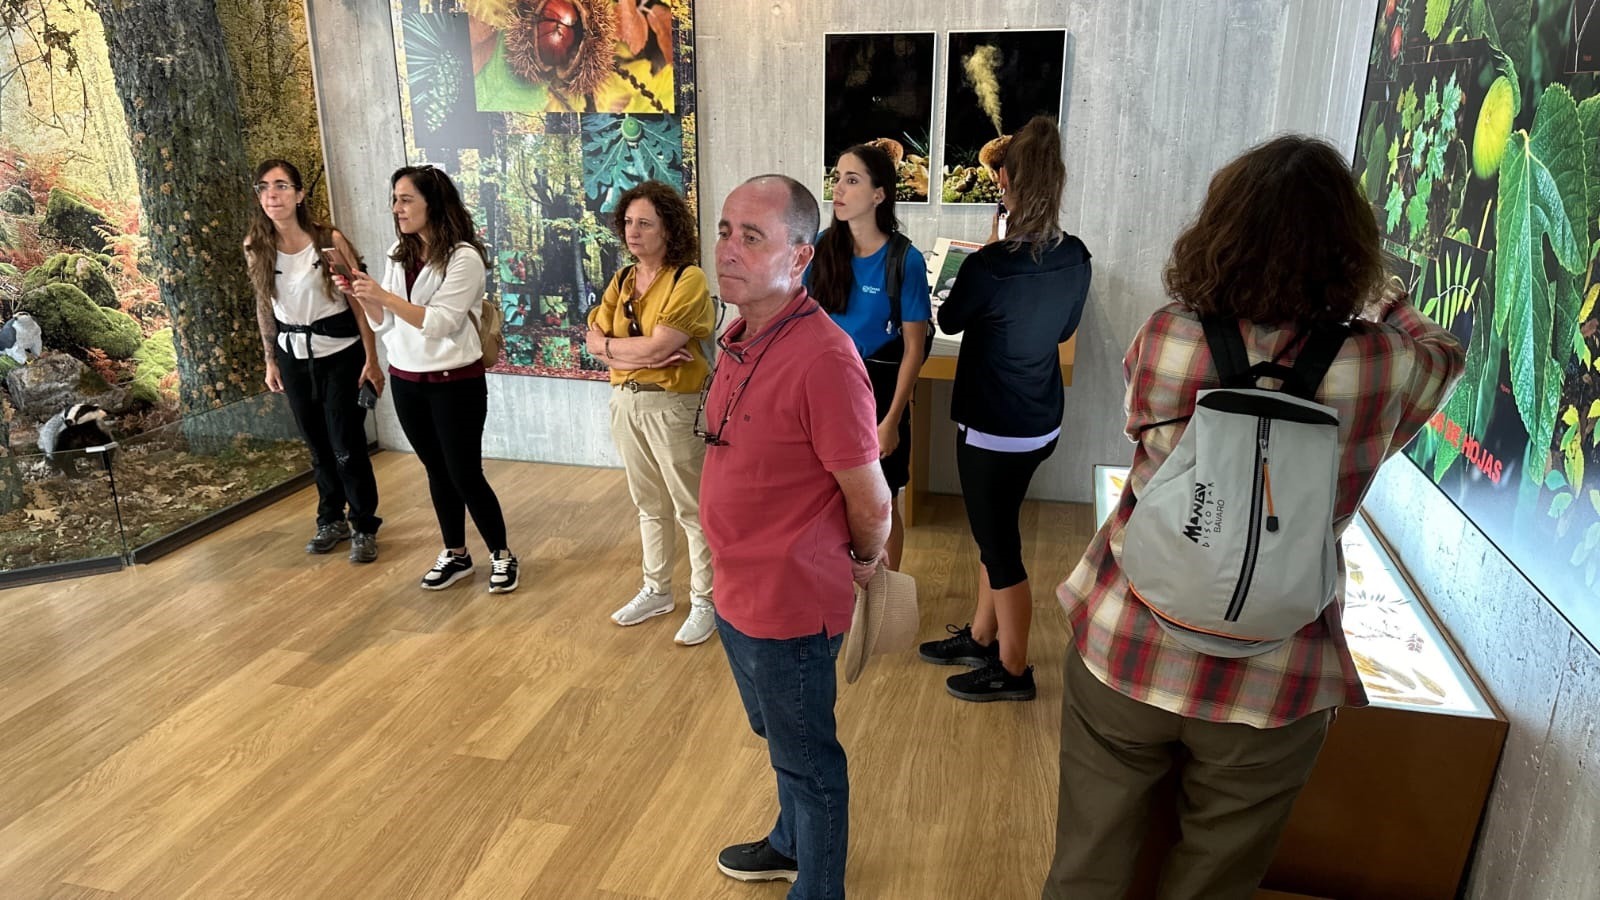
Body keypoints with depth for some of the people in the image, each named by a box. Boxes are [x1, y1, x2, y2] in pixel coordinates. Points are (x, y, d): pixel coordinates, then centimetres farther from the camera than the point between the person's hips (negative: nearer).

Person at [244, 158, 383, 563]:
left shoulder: (329, 239, -14)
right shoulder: (255, 248, -2)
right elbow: (264, 307, 9)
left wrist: (371, 359, -11)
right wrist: (271, 361, 12)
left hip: (340, 353, -4)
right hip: (293, 357, 4)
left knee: (347, 447, -1)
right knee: (318, 446, 14)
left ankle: (364, 527, 16)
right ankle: (332, 520, 31)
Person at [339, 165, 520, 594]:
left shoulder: (464, 257, -14)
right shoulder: (398, 254, 6)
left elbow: (440, 322, -22)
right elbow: (384, 323, 7)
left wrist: (384, 296, -25)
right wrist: (362, 296, -11)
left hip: (456, 382, -6)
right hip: (406, 381, 6)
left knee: (465, 474, 0)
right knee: (437, 471, 15)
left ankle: (501, 555, 17)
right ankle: (455, 554, 28)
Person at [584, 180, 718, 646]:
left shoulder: (688, 279, -14)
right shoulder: (623, 281, 9)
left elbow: (657, 347, -22)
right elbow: (594, 340, 1)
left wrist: (610, 346, -6)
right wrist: (642, 353, -15)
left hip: (672, 405, -7)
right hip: (626, 402, 7)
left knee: (693, 509, 4)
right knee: (649, 505, 19)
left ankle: (704, 602, 17)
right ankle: (656, 591, 34)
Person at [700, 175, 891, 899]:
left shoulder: (823, 359, -28)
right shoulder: (740, 338, 3)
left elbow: (870, 499, -20)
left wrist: (865, 562, -2)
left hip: (790, 604, -9)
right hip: (738, 589, 9)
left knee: (806, 758, 13)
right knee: (779, 737, 29)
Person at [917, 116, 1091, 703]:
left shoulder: (990, 266, -24)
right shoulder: (1076, 258, -4)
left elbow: (949, 321, -4)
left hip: (993, 429, -7)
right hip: (1043, 421, 7)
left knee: (999, 544, 7)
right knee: (995, 529, 22)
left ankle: (1012, 670, 23)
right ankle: (981, 637, 38)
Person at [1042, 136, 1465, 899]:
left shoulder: (1162, 340, -14)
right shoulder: (1384, 369, -13)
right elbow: (1440, 349, 12)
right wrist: (1381, 300, 29)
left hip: (1123, 659, 1)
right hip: (1269, 692, 0)